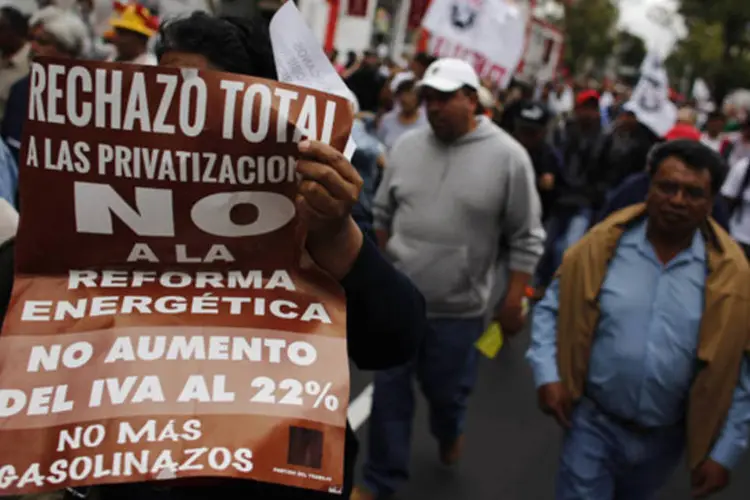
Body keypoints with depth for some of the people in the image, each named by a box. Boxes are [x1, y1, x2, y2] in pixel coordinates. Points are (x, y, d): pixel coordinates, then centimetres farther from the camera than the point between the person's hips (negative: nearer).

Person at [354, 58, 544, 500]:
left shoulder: (507, 156, -12)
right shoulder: (406, 146, 0)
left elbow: (526, 237, -8)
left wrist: (514, 299, -8)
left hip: (459, 307, -3)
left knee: (446, 389, 14)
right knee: (390, 390, 9)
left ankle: (450, 432, 49)